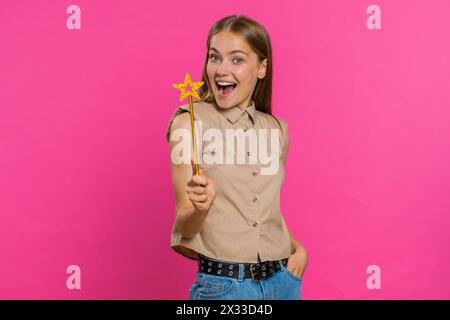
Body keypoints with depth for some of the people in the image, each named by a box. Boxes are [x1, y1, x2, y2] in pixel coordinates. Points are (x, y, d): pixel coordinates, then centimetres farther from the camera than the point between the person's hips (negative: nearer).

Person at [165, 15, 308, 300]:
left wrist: (299, 249, 1)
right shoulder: (189, 122, -9)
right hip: (222, 284, -4)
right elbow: (184, 226, -9)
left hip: (282, 281, 4)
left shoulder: (278, 130, 3)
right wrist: (201, 208, -29)